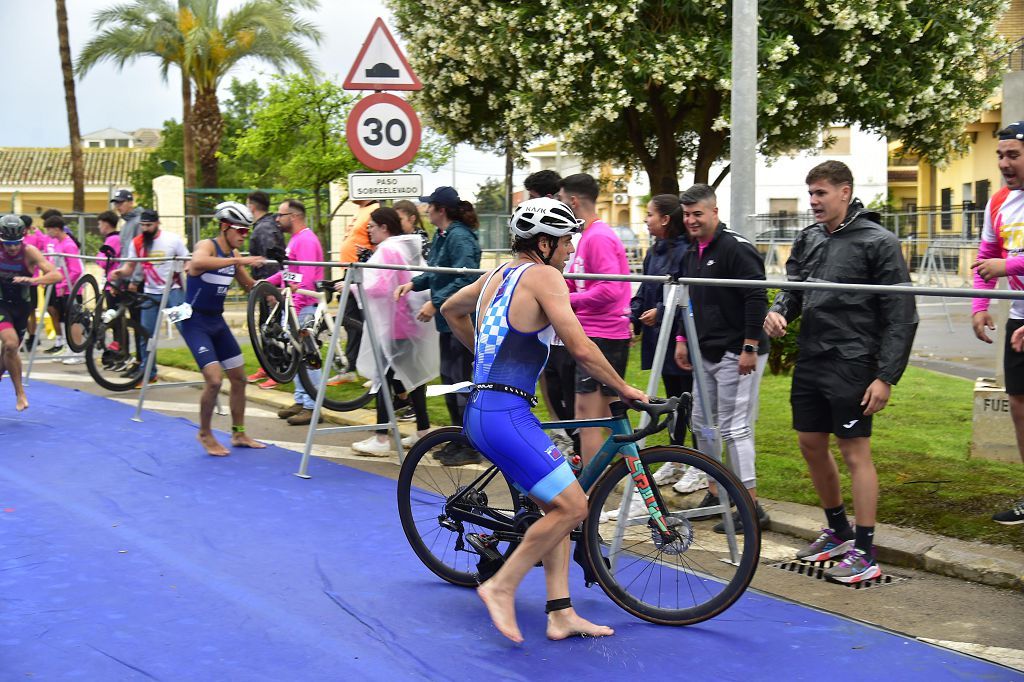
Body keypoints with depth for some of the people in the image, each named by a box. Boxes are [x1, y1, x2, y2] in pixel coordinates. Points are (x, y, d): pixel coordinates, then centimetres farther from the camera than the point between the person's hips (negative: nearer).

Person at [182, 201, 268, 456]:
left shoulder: (233, 254, 6)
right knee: (214, 379, -18)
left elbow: (249, 285, 19)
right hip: (195, 322, -8)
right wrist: (238, 261, -44)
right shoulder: (207, 245, -16)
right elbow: (198, 262, -41)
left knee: (239, 378, 11)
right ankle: (205, 434, 3)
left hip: (217, 321, 8)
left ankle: (239, 434, 26)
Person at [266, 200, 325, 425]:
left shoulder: (306, 240, -14)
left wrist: (295, 307, -25)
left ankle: (312, 407, -5)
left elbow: (306, 280, -21)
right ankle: (301, 401, 22)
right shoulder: (295, 239, 18)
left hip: (305, 306, -10)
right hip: (295, 305, 10)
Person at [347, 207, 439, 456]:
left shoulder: (386, 250, -14)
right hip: (411, 322, 9)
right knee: (412, 374, 14)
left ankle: (381, 439, -4)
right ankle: (423, 431, 18)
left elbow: (380, 287, -22)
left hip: (392, 325, -9)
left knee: (384, 377, -5)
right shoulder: (410, 246, 13)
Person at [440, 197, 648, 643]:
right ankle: (502, 587, -1)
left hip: (482, 409, 10)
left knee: (557, 505, 13)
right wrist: (624, 389, -2)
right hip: (506, 416, -10)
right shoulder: (543, 276, -8)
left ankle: (560, 614, 13)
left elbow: (450, 310, 35)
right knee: (572, 506, -9)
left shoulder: (497, 275, 17)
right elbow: (581, 349, -15)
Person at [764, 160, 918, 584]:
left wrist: (886, 376, -14)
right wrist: (778, 310, -8)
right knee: (811, 446, 13)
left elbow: (901, 315, -9)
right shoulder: (807, 240, 10)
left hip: (851, 365, -7)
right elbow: (793, 288, 17)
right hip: (810, 361, 7)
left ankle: (864, 554, 6)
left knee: (855, 453, -2)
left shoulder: (878, 242, -8)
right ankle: (839, 532, 32)